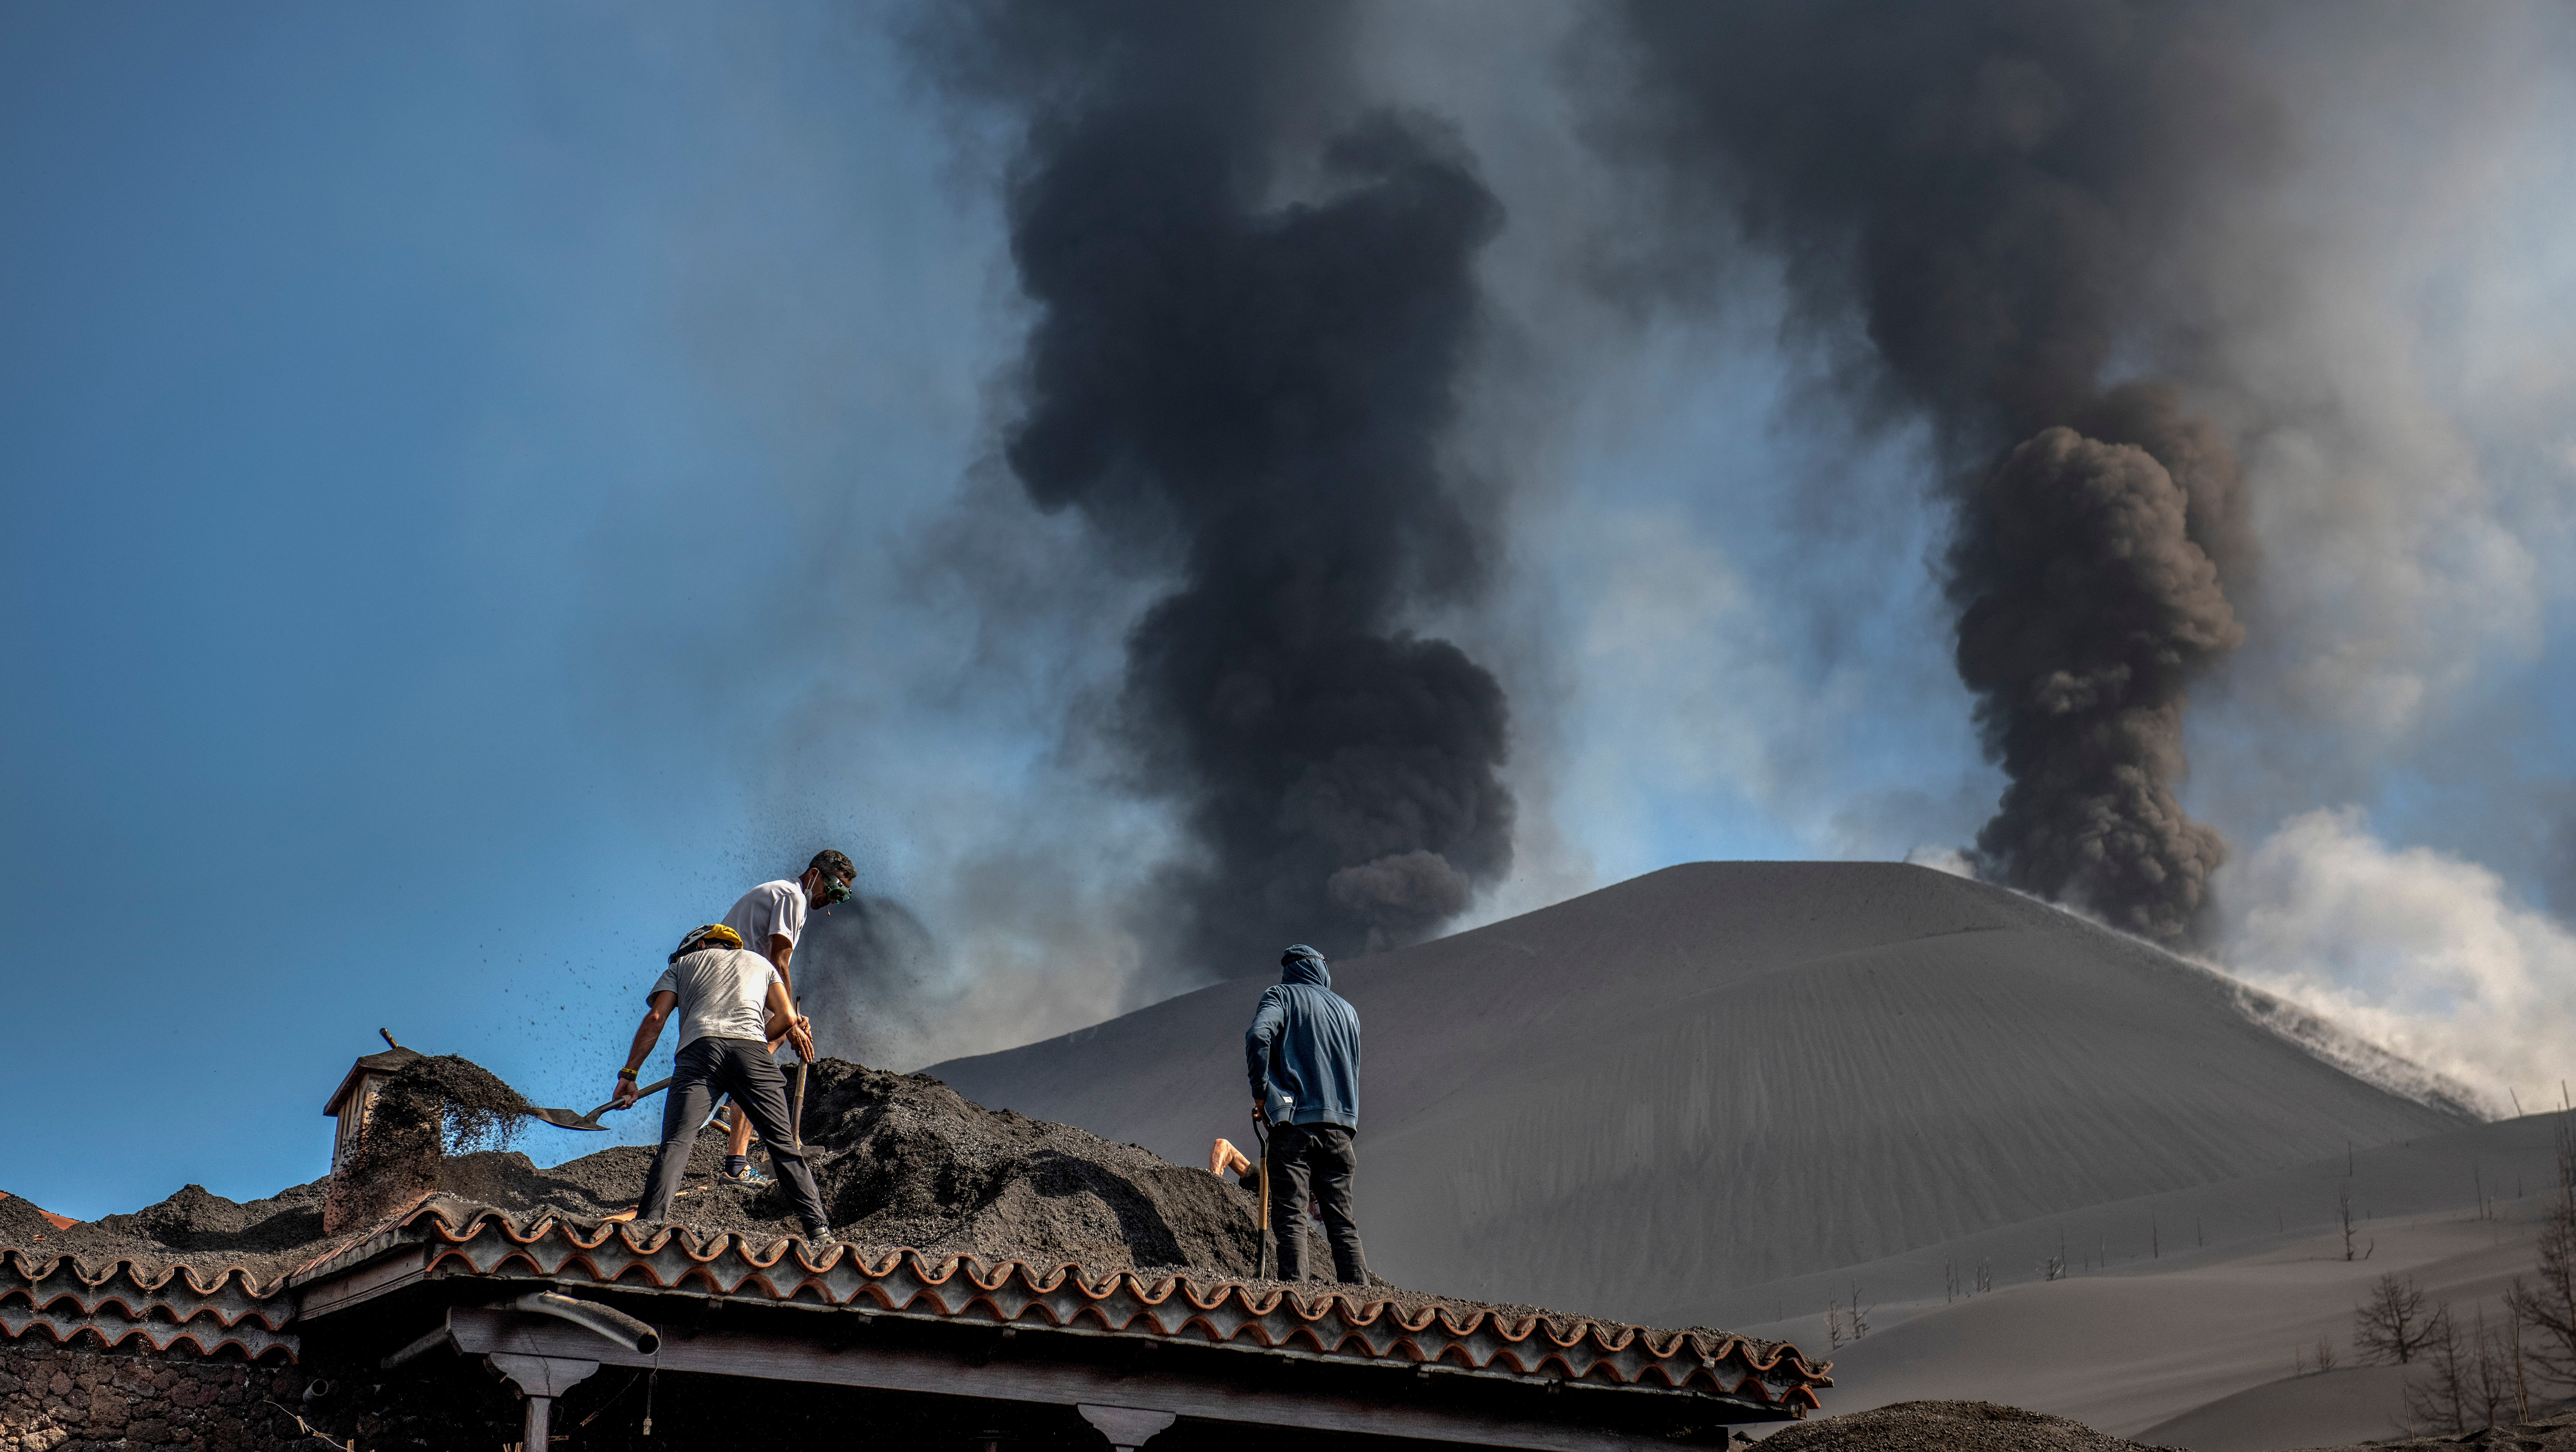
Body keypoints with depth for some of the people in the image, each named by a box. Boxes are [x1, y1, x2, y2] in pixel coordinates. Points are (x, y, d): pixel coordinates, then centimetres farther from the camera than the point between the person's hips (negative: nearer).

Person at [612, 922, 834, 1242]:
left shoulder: (683, 964, 31)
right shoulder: (761, 963, 36)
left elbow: (655, 1018, 16)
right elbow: (787, 1018, 21)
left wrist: (629, 1074, 13)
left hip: (700, 1048, -1)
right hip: (753, 1051, 1)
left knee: (676, 1142, -10)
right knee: (783, 1143, 6)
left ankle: (649, 1223, -27)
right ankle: (818, 1229, -2)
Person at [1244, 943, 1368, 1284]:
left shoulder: (1282, 995, 5)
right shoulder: (1347, 1009, 20)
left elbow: (1258, 1036, -14)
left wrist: (1260, 1092, -6)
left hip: (1295, 1120, -4)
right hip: (1340, 1125, 4)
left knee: (1290, 1217, -7)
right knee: (1342, 1220, 7)